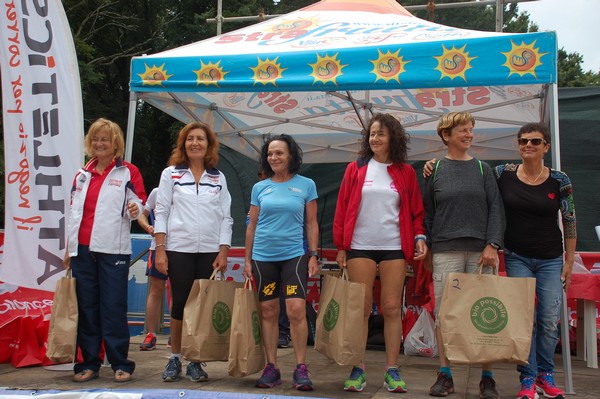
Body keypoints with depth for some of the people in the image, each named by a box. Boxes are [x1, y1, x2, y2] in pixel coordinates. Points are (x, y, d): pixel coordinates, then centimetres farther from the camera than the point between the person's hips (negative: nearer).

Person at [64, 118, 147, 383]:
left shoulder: (128, 172, 3)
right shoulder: (82, 174, 16)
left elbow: (139, 203, 2)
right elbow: (74, 211, 19)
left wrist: (134, 210, -22)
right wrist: (68, 248, 16)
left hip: (113, 250, -4)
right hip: (82, 250, 5)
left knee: (113, 308, -4)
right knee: (86, 309, 6)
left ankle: (120, 364, 4)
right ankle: (89, 363, 15)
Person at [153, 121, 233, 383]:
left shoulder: (218, 178, 10)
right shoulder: (171, 174, 6)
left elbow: (226, 217, 9)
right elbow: (161, 213, 3)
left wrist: (223, 251, 0)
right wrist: (160, 249, -5)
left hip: (209, 251, 1)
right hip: (178, 249, -1)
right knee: (179, 303, 2)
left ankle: (195, 361, 11)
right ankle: (175, 359, 16)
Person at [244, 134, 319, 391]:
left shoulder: (306, 185, 3)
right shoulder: (260, 187, 8)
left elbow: (311, 224, 5)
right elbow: (252, 225, 11)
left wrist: (314, 255, -2)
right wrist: (247, 259, 8)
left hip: (294, 256, -2)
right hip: (263, 257, 3)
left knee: (296, 310, -13)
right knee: (268, 312, 5)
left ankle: (301, 369, -3)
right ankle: (271, 368, 13)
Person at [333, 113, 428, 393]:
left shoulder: (405, 172, 8)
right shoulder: (356, 169, 6)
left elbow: (416, 210, 10)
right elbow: (342, 209, 5)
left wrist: (419, 237, -5)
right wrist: (340, 246, 1)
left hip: (394, 248, 0)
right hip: (360, 247, 0)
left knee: (392, 308, 1)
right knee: (360, 309, 1)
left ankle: (392, 371, 8)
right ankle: (358, 370, 8)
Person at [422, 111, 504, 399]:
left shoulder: (482, 169, 8)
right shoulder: (434, 170, 6)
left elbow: (496, 209, 4)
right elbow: (427, 214, 9)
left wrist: (492, 245, -6)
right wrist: (426, 249, 5)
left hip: (481, 251, 1)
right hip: (445, 251, 0)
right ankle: (445, 375, 10)